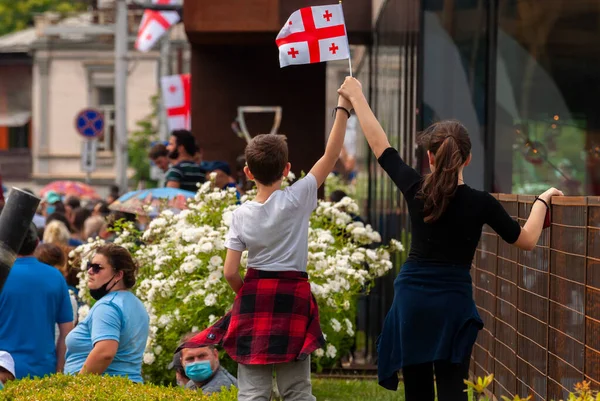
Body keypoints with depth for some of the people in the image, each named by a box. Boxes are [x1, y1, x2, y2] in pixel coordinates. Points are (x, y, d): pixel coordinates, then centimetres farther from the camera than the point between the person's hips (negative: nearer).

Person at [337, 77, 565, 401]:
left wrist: (356, 98, 19)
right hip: (452, 301, -2)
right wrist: (542, 201, 17)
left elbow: (380, 145, 8)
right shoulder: (481, 203, -9)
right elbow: (527, 241, 2)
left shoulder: (415, 190, -5)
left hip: (411, 297, 2)